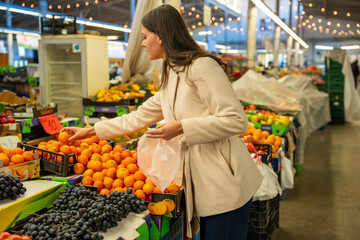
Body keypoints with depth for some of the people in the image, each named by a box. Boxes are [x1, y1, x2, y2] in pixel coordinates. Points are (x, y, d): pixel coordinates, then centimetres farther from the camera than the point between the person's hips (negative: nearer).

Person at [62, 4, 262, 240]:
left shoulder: (202, 66, -13)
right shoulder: (172, 77, 15)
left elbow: (236, 120, -18)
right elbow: (139, 117, 21)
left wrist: (180, 127, -19)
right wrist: (90, 130, 23)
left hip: (225, 183, -8)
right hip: (204, 183, 8)